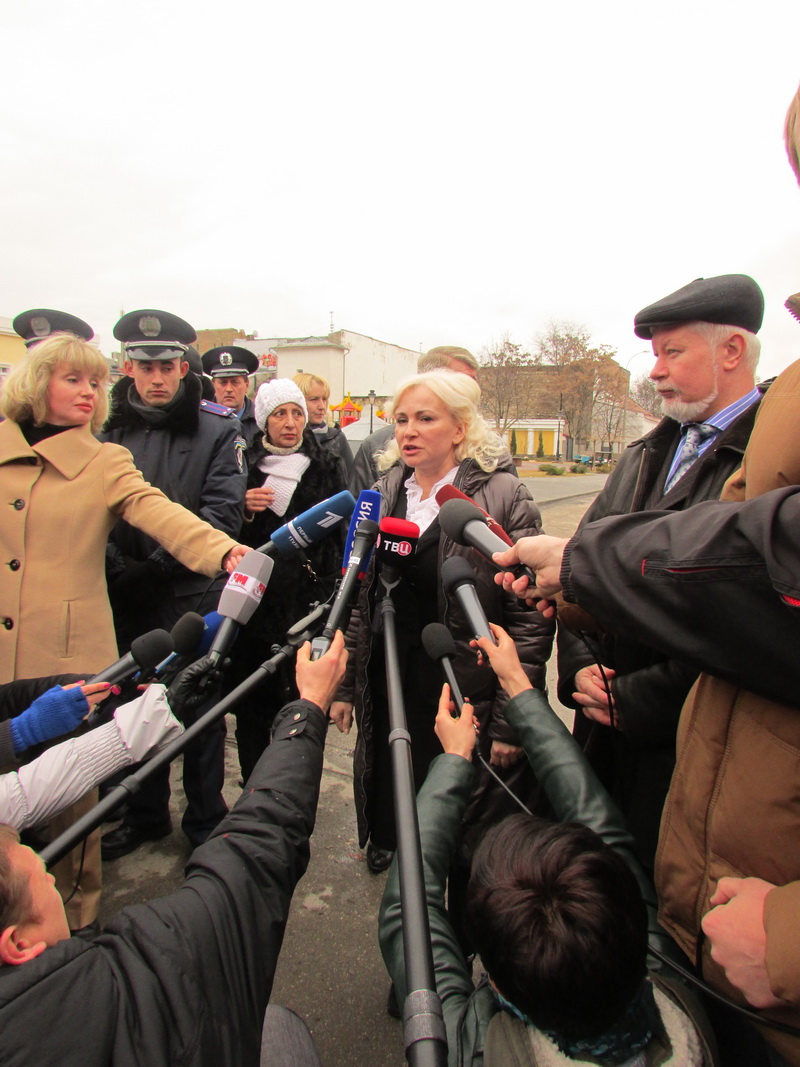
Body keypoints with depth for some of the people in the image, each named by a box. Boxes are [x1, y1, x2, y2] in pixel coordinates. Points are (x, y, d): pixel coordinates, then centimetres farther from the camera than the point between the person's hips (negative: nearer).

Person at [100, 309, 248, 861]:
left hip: (196, 597, -3)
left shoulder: (218, 429, -2)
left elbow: (222, 514, -11)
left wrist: (161, 566, -16)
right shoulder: (107, 429, 7)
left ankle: (206, 820, 29)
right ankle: (146, 815, 37)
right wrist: (119, 568, -11)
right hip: (126, 600, 3)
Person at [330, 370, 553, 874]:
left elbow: (530, 617, -12)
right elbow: (358, 601, 10)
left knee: (471, 850, 12)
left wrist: (511, 719, -13)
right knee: (392, 823, 20)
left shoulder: (505, 497, -11)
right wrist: (345, 685, 10)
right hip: (389, 696, 5)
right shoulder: (383, 496, 6)